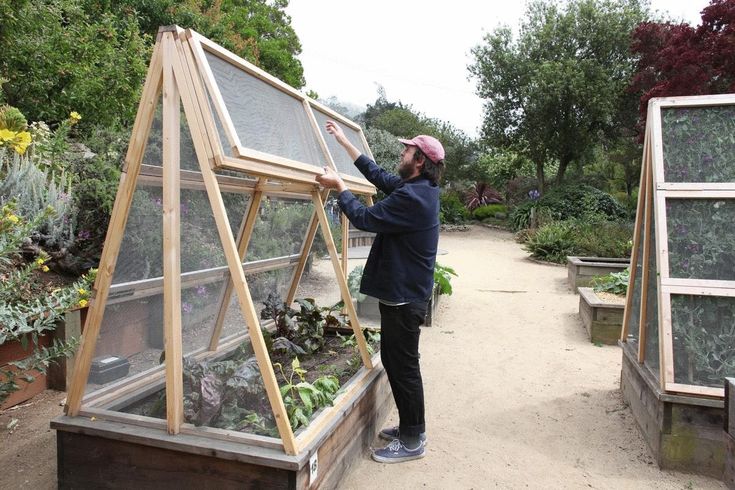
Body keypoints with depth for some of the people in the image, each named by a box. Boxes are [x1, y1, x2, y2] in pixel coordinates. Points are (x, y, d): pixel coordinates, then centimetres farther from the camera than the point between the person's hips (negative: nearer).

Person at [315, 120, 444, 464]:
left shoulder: (412, 197, -22)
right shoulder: (417, 188, 10)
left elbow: (364, 218, -19)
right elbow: (377, 175, 21)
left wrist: (339, 186, -5)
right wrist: (344, 141, 25)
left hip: (404, 297, -10)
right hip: (401, 292, 10)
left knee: (403, 367, 2)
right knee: (393, 360, 19)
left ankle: (412, 441, 17)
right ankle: (410, 427, 33)